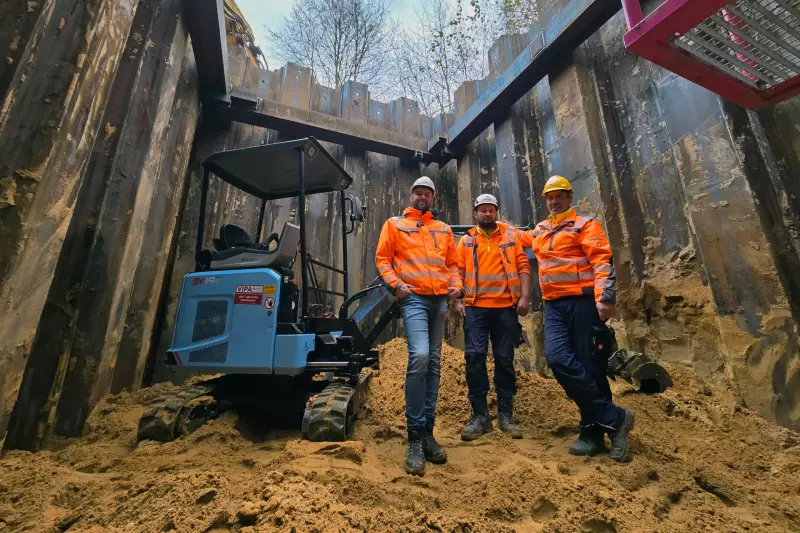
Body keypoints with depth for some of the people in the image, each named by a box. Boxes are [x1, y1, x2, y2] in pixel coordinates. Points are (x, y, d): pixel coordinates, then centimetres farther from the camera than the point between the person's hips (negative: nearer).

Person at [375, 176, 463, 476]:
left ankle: (427, 432, 16)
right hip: (413, 298, -5)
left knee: (433, 364, 6)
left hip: (440, 300, 5)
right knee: (419, 357, -22)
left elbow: (452, 263, 21)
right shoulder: (394, 224, 11)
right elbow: (382, 259, 4)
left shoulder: (443, 229, 22)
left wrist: (456, 285, 3)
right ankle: (415, 438, -9)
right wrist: (395, 283, -12)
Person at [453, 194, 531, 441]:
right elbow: (458, 272, 6)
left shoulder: (511, 235, 11)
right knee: (474, 356, -7)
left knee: (505, 359, 6)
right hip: (475, 307, 0)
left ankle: (505, 414, 19)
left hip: (506, 306, 0)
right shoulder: (466, 240, 11)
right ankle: (480, 415, 5)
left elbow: (523, 266, 5)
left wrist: (525, 296, -6)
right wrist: (457, 300, -5)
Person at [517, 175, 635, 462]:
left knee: (590, 365, -3)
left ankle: (594, 430, 13)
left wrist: (605, 297, -19)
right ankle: (614, 418, 1)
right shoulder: (540, 231, 21)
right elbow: (519, 237, 44)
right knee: (558, 358, -12)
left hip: (583, 301, -4)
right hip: (554, 305, 5)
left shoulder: (585, 224, 4)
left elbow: (603, 260, -8)